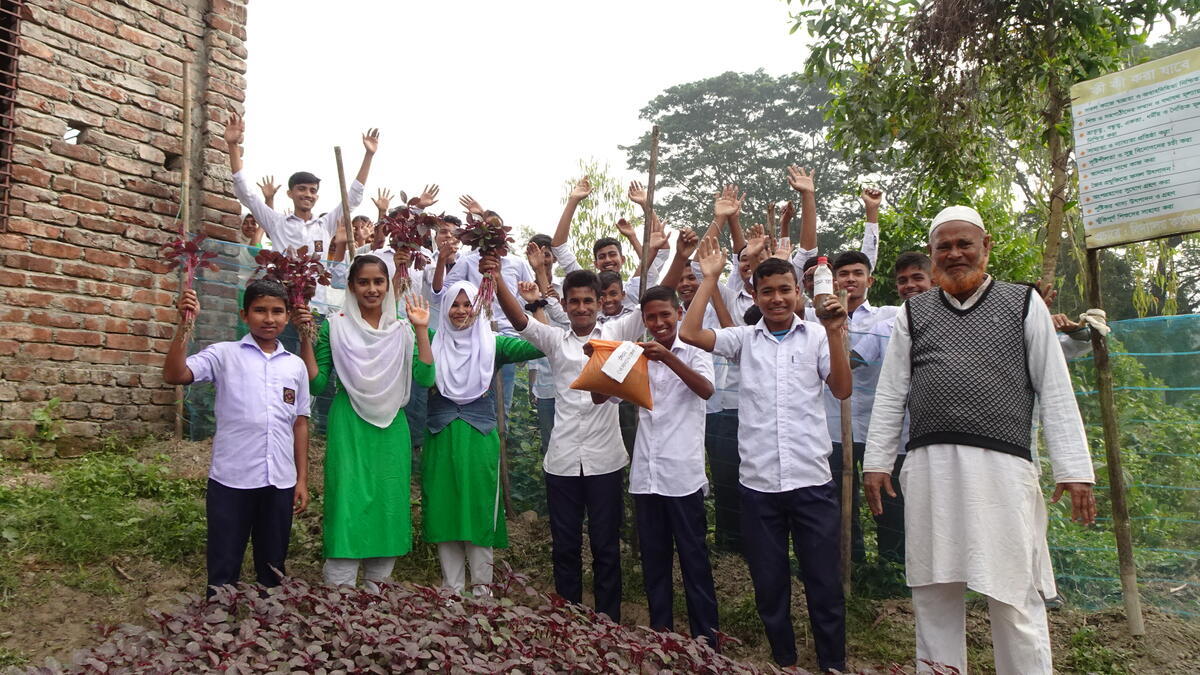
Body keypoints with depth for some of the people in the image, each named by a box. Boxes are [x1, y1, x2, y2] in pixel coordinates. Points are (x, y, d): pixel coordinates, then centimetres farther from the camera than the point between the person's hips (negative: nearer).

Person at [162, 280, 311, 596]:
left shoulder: (295, 365, 9)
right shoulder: (224, 355, 0)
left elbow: (300, 424, 11)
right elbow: (174, 375, -14)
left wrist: (302, 479, 9)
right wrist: (184, 325, -20)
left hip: (280, 483, 3)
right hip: (231, 479, -3)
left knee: (272, 568, 15)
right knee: (223, 568, 7)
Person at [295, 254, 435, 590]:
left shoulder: (402, 330, 7)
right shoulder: (335, 327, 1)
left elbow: (425, 378, -5)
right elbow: (318, 383, -2)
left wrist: (421, 330, -8)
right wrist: (305, 338, -11)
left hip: (391, 429, 3)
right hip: (349, 428, -3)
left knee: (388, 503, 8)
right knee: (348, 504, -4)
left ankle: (376, 584, 23)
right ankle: (339, 589, 7)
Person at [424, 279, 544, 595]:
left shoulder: (492, 343, 3)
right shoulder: (433, 343, 7)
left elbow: (539, 346, -9)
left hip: (480, 439, -1)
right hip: (441, 439, 1)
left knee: (479, 510, 3)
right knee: (444, 510, 6)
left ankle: (481, 587, 15)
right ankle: (452, 590, 19)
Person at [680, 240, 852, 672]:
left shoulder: (817, 336, 4)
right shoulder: (745, 338, 6)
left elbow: (842, 389, -4)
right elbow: (690, 333, -6)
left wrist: (835, 334, -14)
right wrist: (710, 278, -2)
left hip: (812, 480, -1)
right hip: (757, 483, 2)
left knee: (824, 583, 7)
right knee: (769, 585, 13)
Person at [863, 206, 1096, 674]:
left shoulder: (1025, 305, 9)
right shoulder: (913, 313, 14)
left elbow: (1056, 393, 5)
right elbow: (890, 394, 13)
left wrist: (1075, 471, -2)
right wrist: (877, 461, 7)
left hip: (1001, 466, -2)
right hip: (928, 468, 2)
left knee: (1015, 599, -2)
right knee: (934, 596, 9)